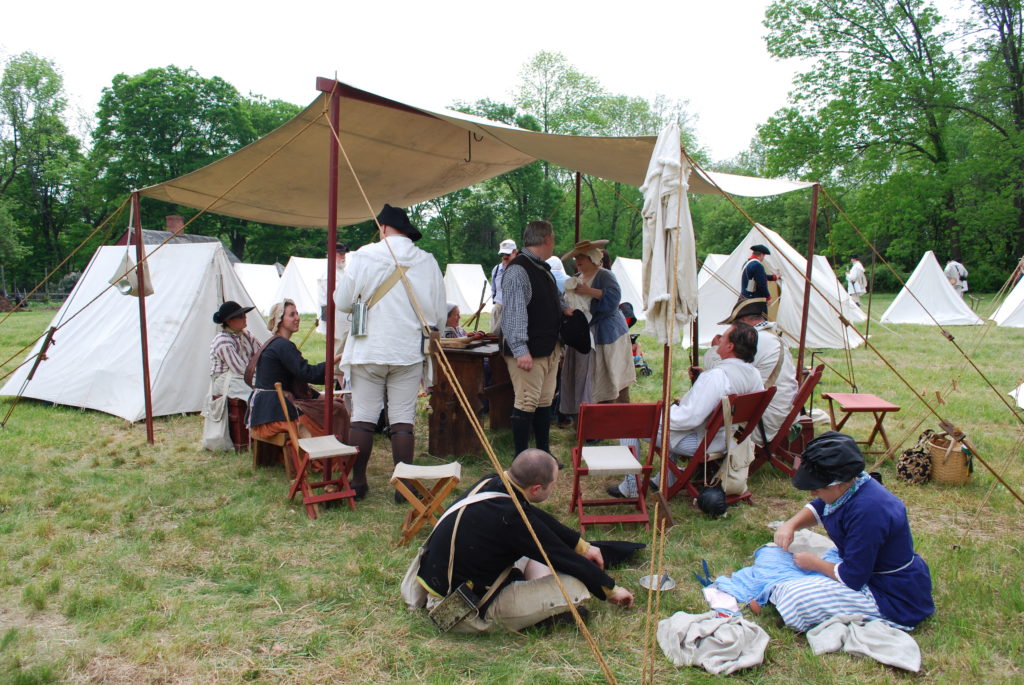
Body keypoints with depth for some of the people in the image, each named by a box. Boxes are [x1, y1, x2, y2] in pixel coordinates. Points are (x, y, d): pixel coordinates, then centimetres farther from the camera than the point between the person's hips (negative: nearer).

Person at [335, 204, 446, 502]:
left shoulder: (363, 256, -5)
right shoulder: (427, 261, -1)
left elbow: (343, 303, 0)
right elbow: (439, 313, 3)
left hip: (368, 349, -1)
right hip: (409, 351, 1)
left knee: (363, 416, 7)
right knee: (403, 418, 5)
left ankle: (358, 481, 15)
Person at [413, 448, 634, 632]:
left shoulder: (490, 483, -4)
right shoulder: (513, 519, -28)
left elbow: (543, 521, 14)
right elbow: (566, 560, -15)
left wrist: (583, 546, 20)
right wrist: (611, 589, 1)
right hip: (467, 614, -9)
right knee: (577, 586, -17)